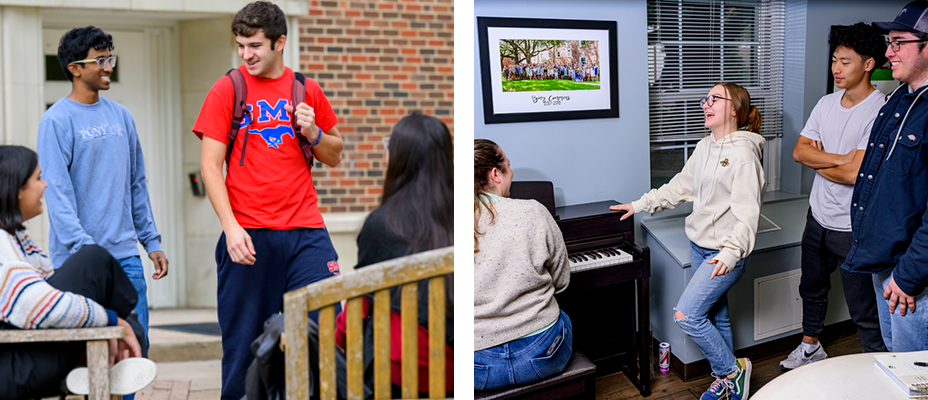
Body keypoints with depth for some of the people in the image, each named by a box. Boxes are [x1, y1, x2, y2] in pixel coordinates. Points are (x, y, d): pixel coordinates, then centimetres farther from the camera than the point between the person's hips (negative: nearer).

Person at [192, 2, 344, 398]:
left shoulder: (307, 89, 11)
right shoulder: (226, 89, 3)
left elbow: (334, 157, 18)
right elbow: (210, 164, -1)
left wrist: (313, 133, -3)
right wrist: (230, 226, -12)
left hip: (305, 231, 2)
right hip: (248, 234, -2)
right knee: (243, 335, 3)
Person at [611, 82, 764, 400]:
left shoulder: (743, 152, -17)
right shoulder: (705, 147, 9)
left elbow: (747, 212, -22)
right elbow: (680, 187, 21)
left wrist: (731, 252, -31)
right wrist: (640, 205, 22)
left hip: (726, 252, -8)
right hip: (700, 245, 8)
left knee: (686, 315, -14)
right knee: (715, 316, 15)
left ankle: (732, 371, 5)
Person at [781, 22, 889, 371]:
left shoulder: (880, 112, -20)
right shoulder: (827, 104, 4)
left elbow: (853, 174, -25)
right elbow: (799, 151, -3)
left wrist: (818, 161, -8)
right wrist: (839, 158, -18)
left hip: (854, 228, -8)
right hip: (818, 217, 8)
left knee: (863, 309, 1)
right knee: (812, 288, 25)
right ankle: (811, 347, 46)